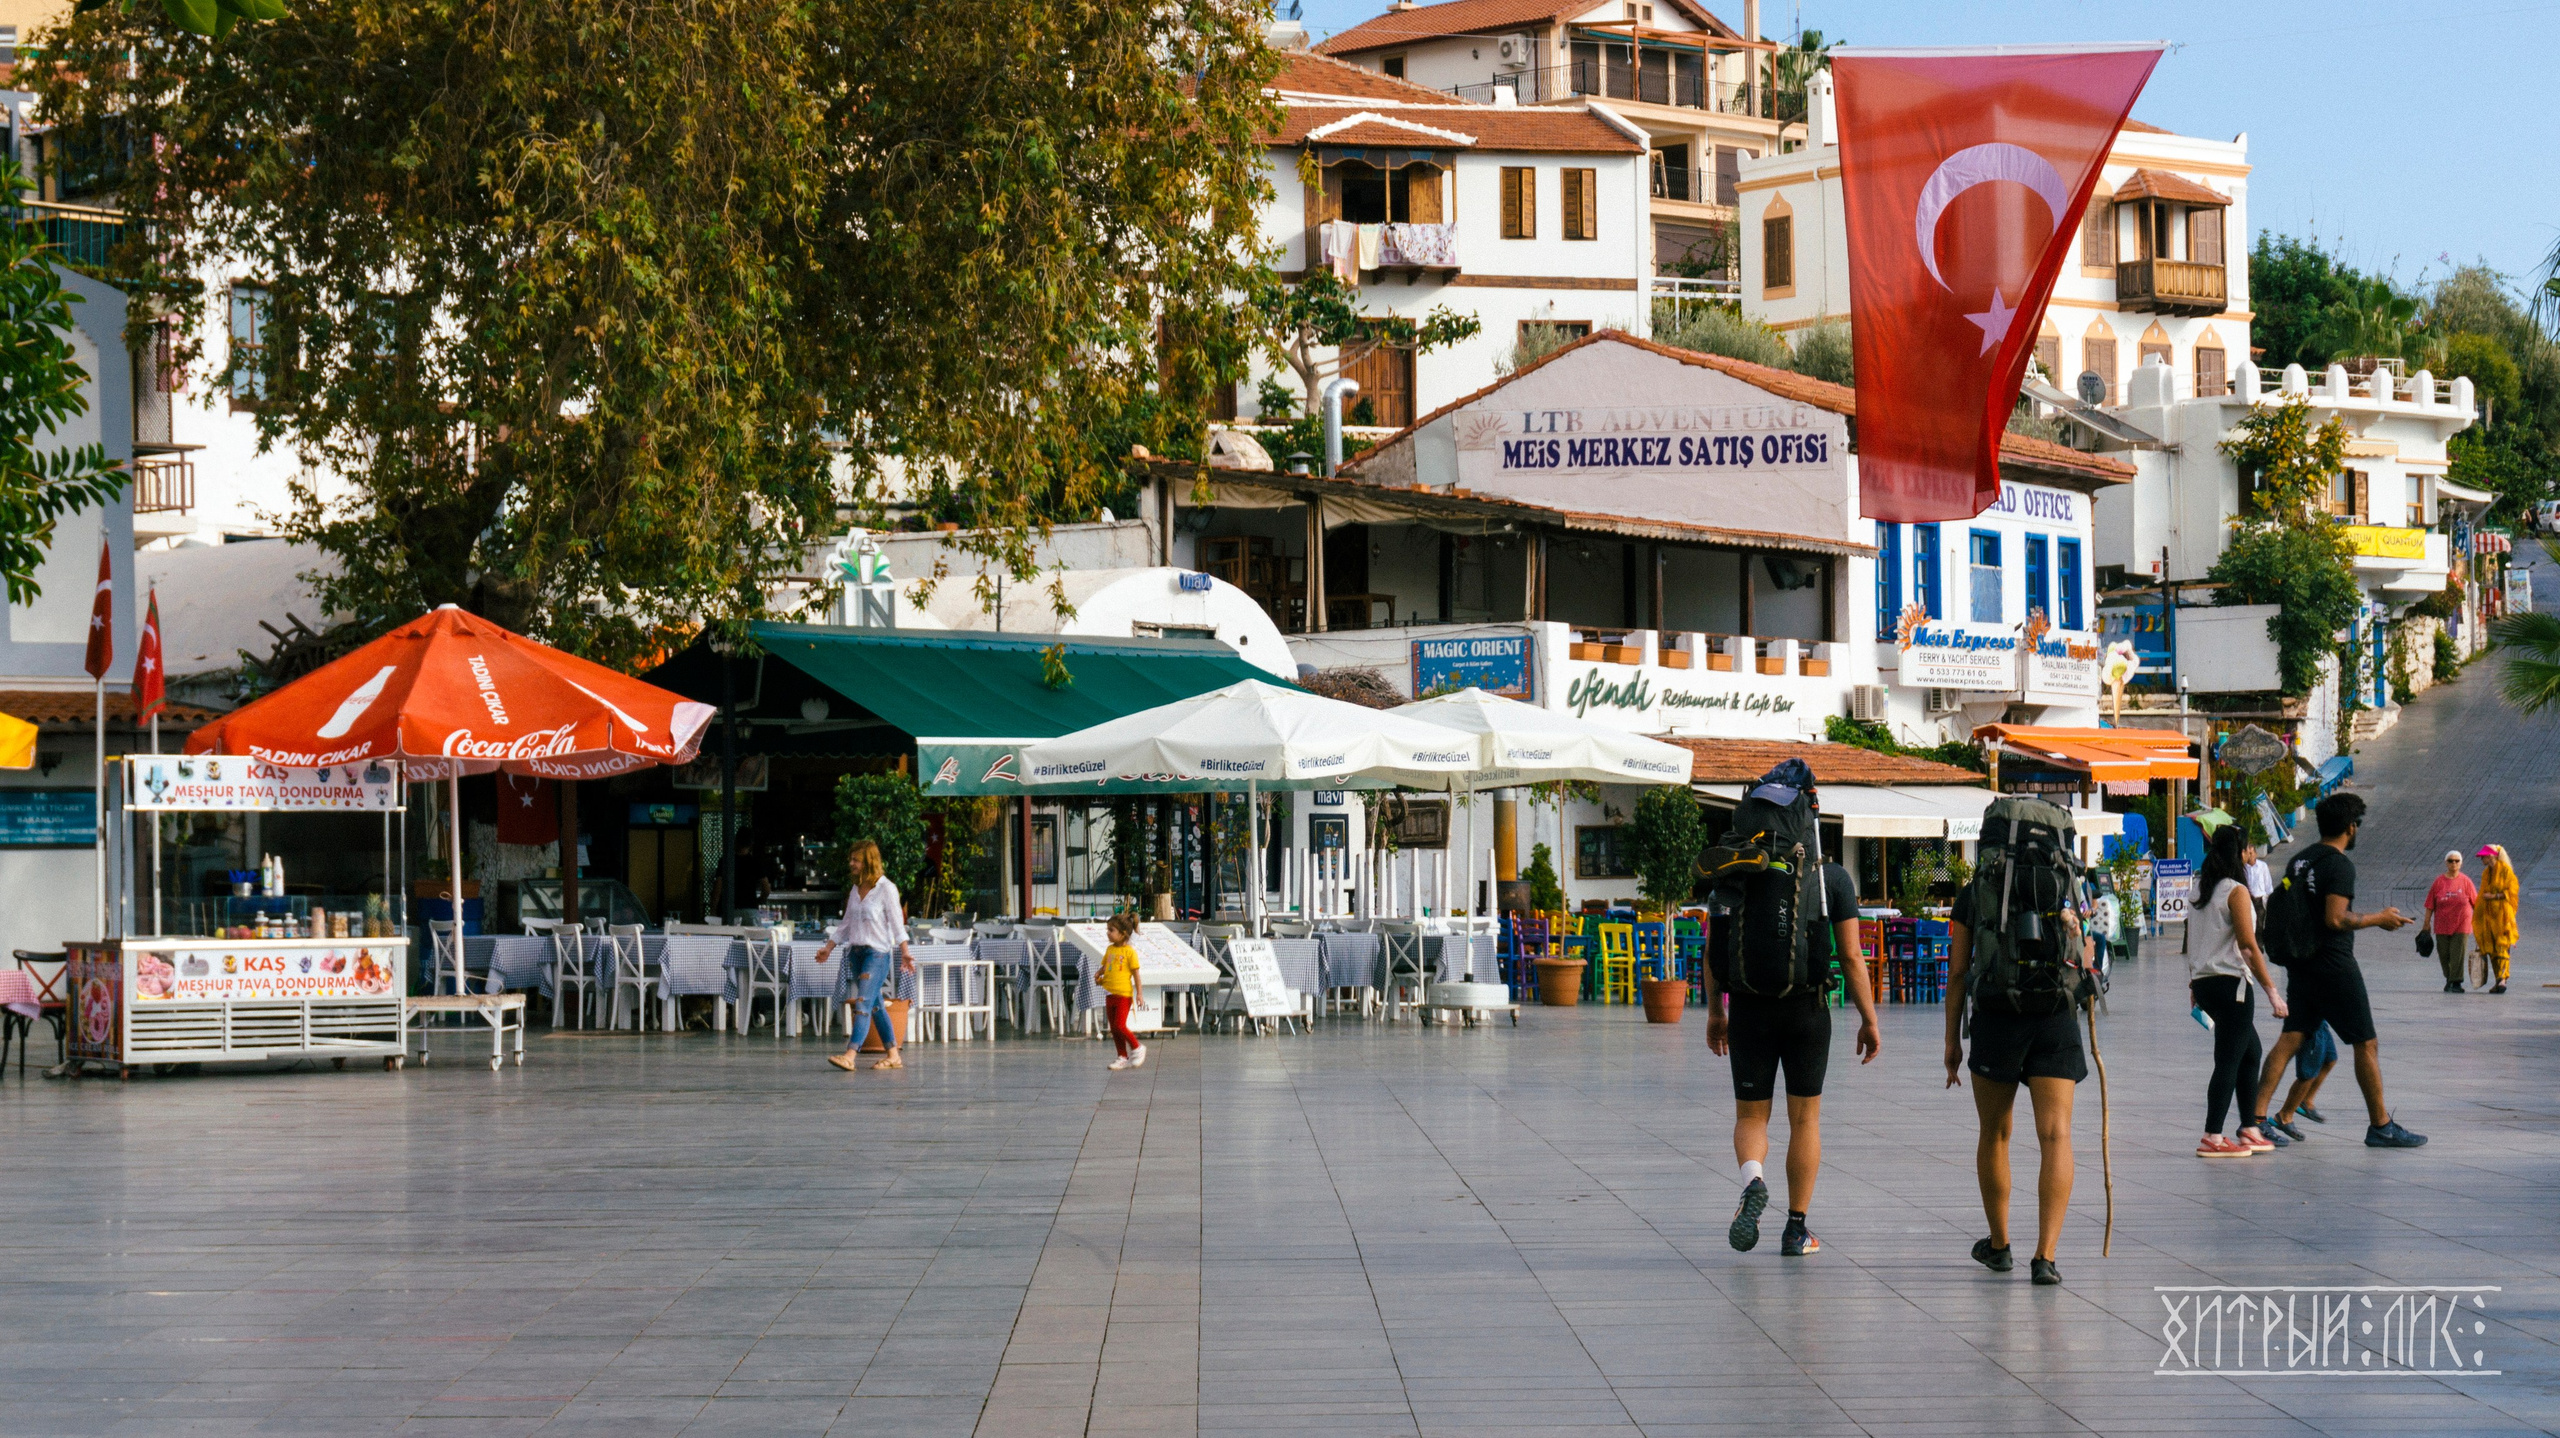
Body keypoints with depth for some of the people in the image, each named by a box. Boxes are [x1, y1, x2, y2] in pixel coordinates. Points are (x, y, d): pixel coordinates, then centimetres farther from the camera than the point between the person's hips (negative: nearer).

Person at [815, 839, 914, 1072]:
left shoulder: (886, 889, -6)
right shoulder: (856, 889, 13)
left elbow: (897, 924, -9)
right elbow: (846, 924, 22)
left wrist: (905, 952, -17)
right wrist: (828, 947, 19)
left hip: (877, 952, -7)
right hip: (856, 952, 7)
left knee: (863, 1004, -15)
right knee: (875, 1005, 8)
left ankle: (850, 1056, -25)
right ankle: (893, 1055, 13)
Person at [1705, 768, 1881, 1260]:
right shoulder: (1833, 878, -3)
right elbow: (1850, 957, -6)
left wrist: (1715, 1011, 12)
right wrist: (1869, 1020, 2)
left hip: (1750, 1008, 0)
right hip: (1808, 1008, 0)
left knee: (1750, 1116, 10)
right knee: (1804, 1119, 12)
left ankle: (1753, 1181, -22)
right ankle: (1796, 1229, 12)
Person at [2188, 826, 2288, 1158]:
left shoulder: (2203, 888, 11)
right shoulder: (2236, 891, -13)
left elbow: (2193, 941, 17)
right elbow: (2248, 946, -16)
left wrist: (2193, 983, 25)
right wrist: (2271, 990, -13)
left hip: (2204, 980, 9)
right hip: (2230, 981, -9)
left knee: (2250, 1050, 18)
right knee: (2229, 1059, -5)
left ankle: (2250, 1129, 21)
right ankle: (2212, 1139, -6)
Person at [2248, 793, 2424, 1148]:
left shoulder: (2298, 861, 12)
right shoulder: (2339, 864, -14)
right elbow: (2336, 918, -21)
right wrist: (2378, 919, -10)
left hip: (2302, 966, 8)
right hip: (2335, 965, -8)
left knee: (2290, 1040, 5)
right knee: (2367, 1045, 2)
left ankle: (2256, 1117, -4)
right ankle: (2380, 1126, 7)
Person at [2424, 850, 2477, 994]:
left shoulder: (2465, 881, 0)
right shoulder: (2439, 882, 1)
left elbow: (2476, 902, 4)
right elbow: (2430, 905, 4)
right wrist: (2427, 923, 2)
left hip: (2461, 924, -2)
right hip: (2442, 925, 2)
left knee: (2457, 954, -8)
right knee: (2444, 954, 6)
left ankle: (2456, 982, -5)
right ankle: (2449, 979, 26)